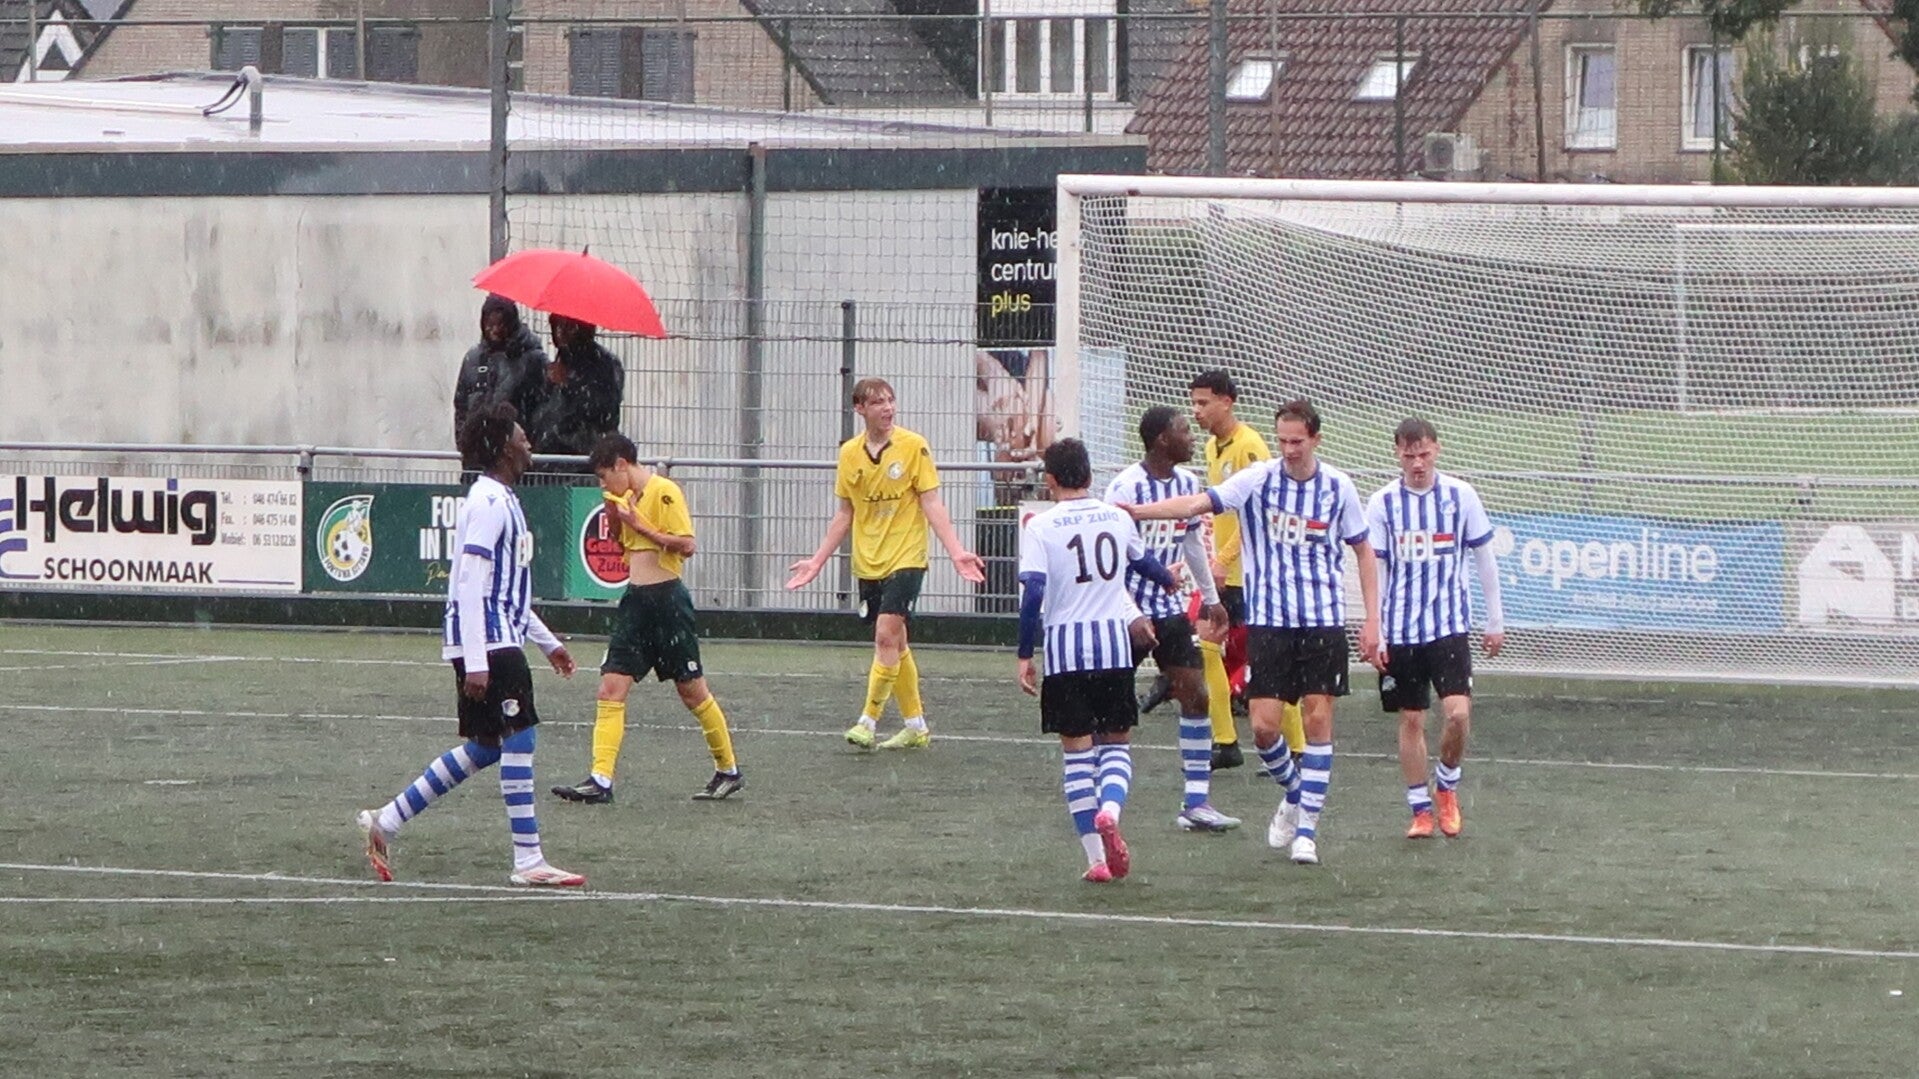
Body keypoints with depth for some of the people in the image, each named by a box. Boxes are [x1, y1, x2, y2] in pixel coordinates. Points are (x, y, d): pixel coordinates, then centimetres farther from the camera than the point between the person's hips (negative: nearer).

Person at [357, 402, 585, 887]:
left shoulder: (502, 500, 18)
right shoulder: (488, 502, -13)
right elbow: (470, 586, -19)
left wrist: (547, 642, 28)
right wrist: (475, 662, -23)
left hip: (502, 641, 10)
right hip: (488, 644, -10)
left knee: (485, 748, 12)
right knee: (518, 739, -9)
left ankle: (385, 822, 17)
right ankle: (528, 861, -7)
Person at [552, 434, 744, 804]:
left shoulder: (664, 492, -12)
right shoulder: (629, 498, 13)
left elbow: (686, 545, -20)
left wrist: (640, 525, -19)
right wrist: (616, 523, 6)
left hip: (667, 599, -8)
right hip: (635, 601, 8)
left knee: (692, 691, 4)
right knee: (611, 688, -4)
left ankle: (729, 771, 19)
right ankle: (600, 780, -9)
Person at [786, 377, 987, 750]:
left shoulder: (913, 446, -7)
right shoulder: (849, 453, 5)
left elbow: (932, 505, -7)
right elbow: (844, 515, 13)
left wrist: (956, 552, -16)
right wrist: (817, 561, 12)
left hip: (905, 558, -5)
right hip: (868, 562, 5)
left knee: (887, 637, -15)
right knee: (894, 644, 11)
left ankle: (869, 720, -10)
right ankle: (915, 726, 20)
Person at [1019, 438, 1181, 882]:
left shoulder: (1041, 526, -5)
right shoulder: (1117, 518, 8)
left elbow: (1032, 592, -14)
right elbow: (1143, 561, 28)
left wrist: (1025, 655, -6)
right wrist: (1168, 580, 51)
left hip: (1065, 648, -2)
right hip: (1114, 644, 2)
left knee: (1077, 751, 6)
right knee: (1116, 744, 13)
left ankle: (1096, 856, 3)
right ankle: (1110, 810, -19)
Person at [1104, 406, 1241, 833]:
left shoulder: (1188, 484, 5)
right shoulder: (1126, 487, -18)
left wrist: (1210, 598, 26)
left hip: (1170, 608, 7)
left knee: (1195, 695, 0)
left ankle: (1197, 803, 3)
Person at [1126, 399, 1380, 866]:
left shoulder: (1339, 487, 0)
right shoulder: (1258, 480, -4)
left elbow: (1364, 551, 10)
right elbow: (1199, 502, -14)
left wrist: (1372, 621, 5)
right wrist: (1138, 511, -29)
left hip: (1323, 620, 0)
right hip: (1268, 619, 0)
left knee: (1318, 719, -4)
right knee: (1264, 726, -5)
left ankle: (1307, 828, 5)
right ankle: (1295, 794, 25)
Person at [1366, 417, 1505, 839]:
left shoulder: (1461, 496, 0)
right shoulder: (1383, 503, 0)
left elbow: (1484, 559, 8)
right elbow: (1375, 571, 3)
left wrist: (1496, 621, 9)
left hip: (1450, 625, -1)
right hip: (1400, 630, 1)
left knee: (1458, 713, -13)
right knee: (1411, 720, 5)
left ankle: (1446, 785, 13)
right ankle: (1420, 810, 15)